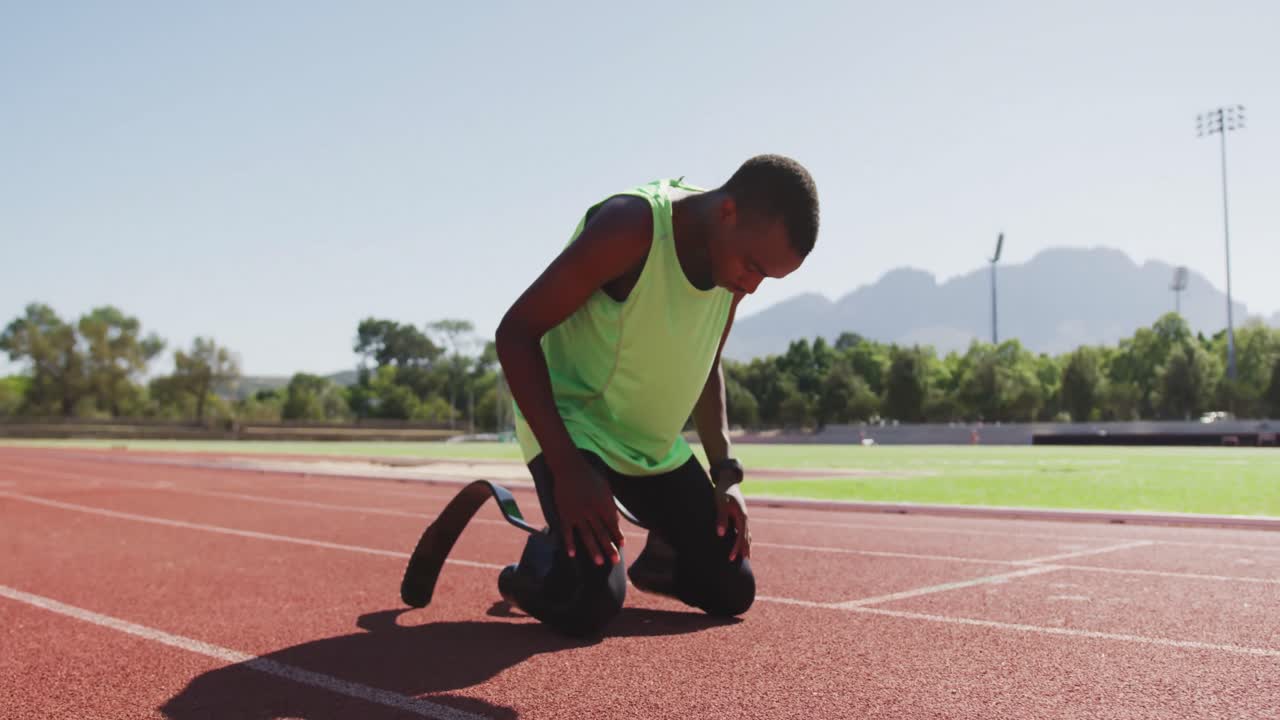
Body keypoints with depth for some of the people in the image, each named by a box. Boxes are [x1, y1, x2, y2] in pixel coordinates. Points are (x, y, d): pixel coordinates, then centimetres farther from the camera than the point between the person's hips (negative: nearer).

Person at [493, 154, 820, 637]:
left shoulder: (736, 256, -3)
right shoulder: (631, 228, -26)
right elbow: (515, 333, -25)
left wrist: (726, 474, 2)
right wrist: (567, 467, -30)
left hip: (657, 445, 7)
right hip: (571, 427, -7)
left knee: (732, 592, 4)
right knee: (589, 603, -26)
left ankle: (658, 558, 34)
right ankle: (537, 564, 7)